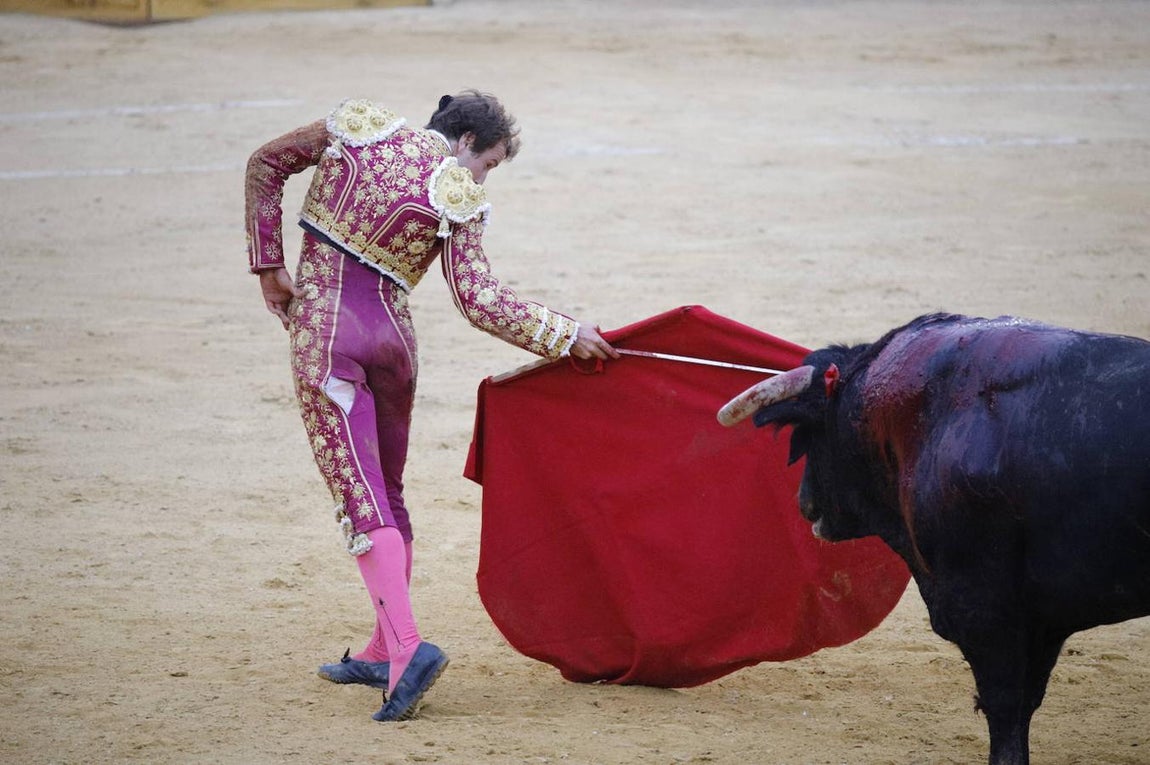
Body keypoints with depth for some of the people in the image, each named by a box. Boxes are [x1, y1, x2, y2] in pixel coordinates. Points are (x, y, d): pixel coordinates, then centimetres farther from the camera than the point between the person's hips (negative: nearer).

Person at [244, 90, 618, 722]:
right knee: (387, 491, 18)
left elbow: (265, 165, 10)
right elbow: (480, 300, -8)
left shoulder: (358, 127, 4)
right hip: (391, 332, 1)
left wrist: (268, 265, 15)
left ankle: (406, 646, -22)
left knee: (360, 495, -7)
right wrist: (565, 335, 1)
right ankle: (381, 654, 23)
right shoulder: (457, 198, -4)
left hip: (322, 326, -1)